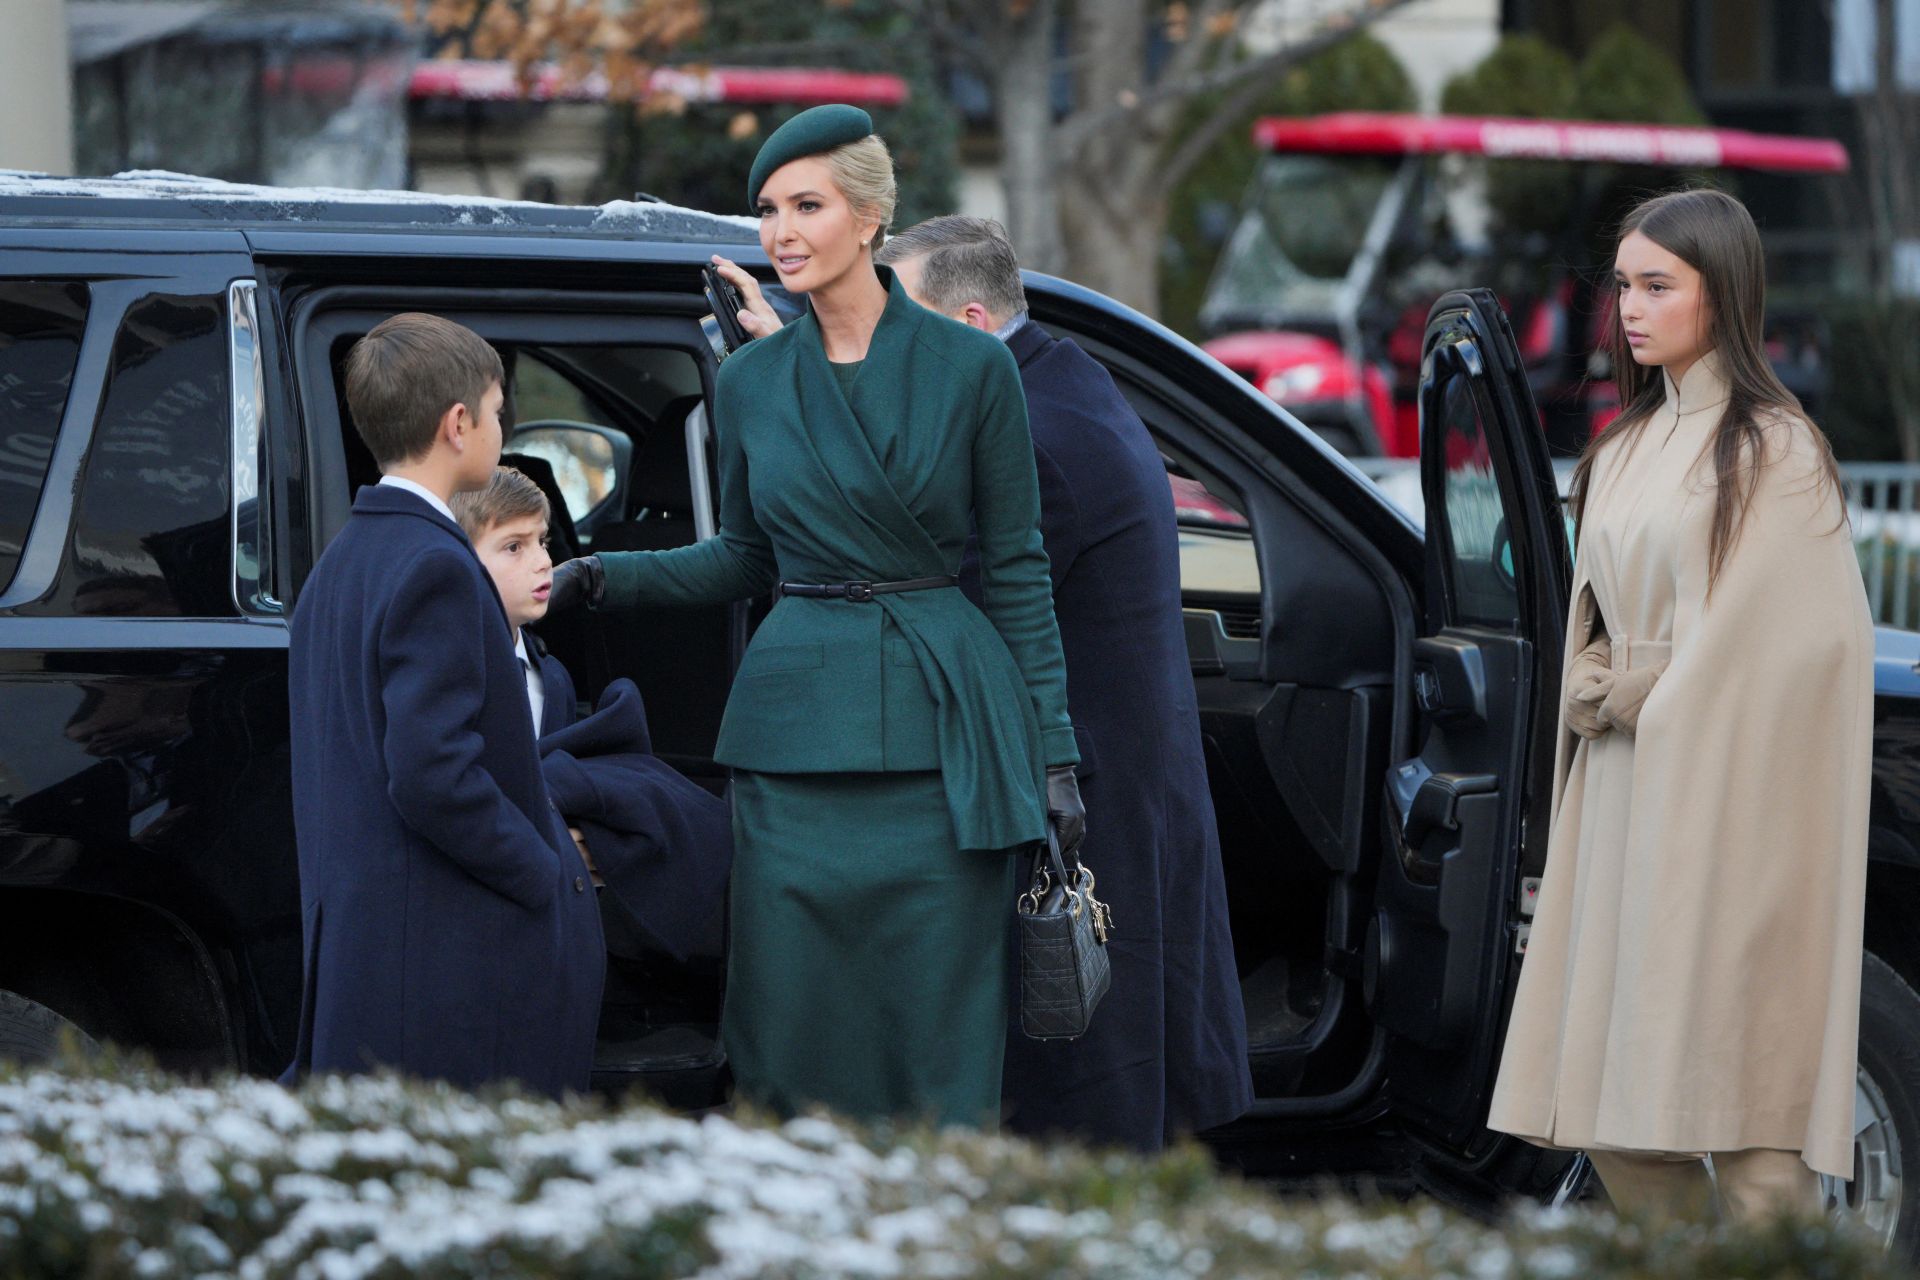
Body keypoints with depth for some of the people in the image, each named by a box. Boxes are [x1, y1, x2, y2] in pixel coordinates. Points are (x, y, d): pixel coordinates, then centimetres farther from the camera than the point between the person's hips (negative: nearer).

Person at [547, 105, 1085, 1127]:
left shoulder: (969, 369, -2)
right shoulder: (750, 382, 7)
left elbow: (1016, 570, 2)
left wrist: (1052, 755, -1)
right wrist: (608, 577, 2)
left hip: (942, 730, -2)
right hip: (797, 729, 3)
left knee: (944, 1037, 1)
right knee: (794, 1039, 2)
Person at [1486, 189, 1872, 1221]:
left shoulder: (1776, 450, -6)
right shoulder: (1626, 449, 16)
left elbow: (1777, 643, -11)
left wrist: (1640, 698, -5)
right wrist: (1599, 691, 0)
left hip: (1724, 799, -7)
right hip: (1620, 797, 7)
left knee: (1733, 1084, -9)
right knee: (1611, 1100, 5)